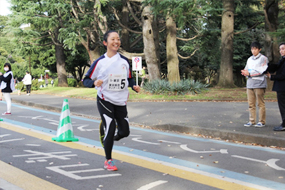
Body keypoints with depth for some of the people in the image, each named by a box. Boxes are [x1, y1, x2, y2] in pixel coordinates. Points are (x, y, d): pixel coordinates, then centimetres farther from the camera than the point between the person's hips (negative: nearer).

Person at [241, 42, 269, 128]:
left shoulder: (263, 58, -2)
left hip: (259, 84, -6)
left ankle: (262, 121, 3)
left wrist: (249, 73, -13)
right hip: (250, 84, 6)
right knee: (251, 104, 7)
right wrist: (245, 72, -7)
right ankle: (252, 121, 13)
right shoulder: (249, 59, 18)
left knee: (260, 103, -2)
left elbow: (261, 71, -11)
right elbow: (246, 69, 17)